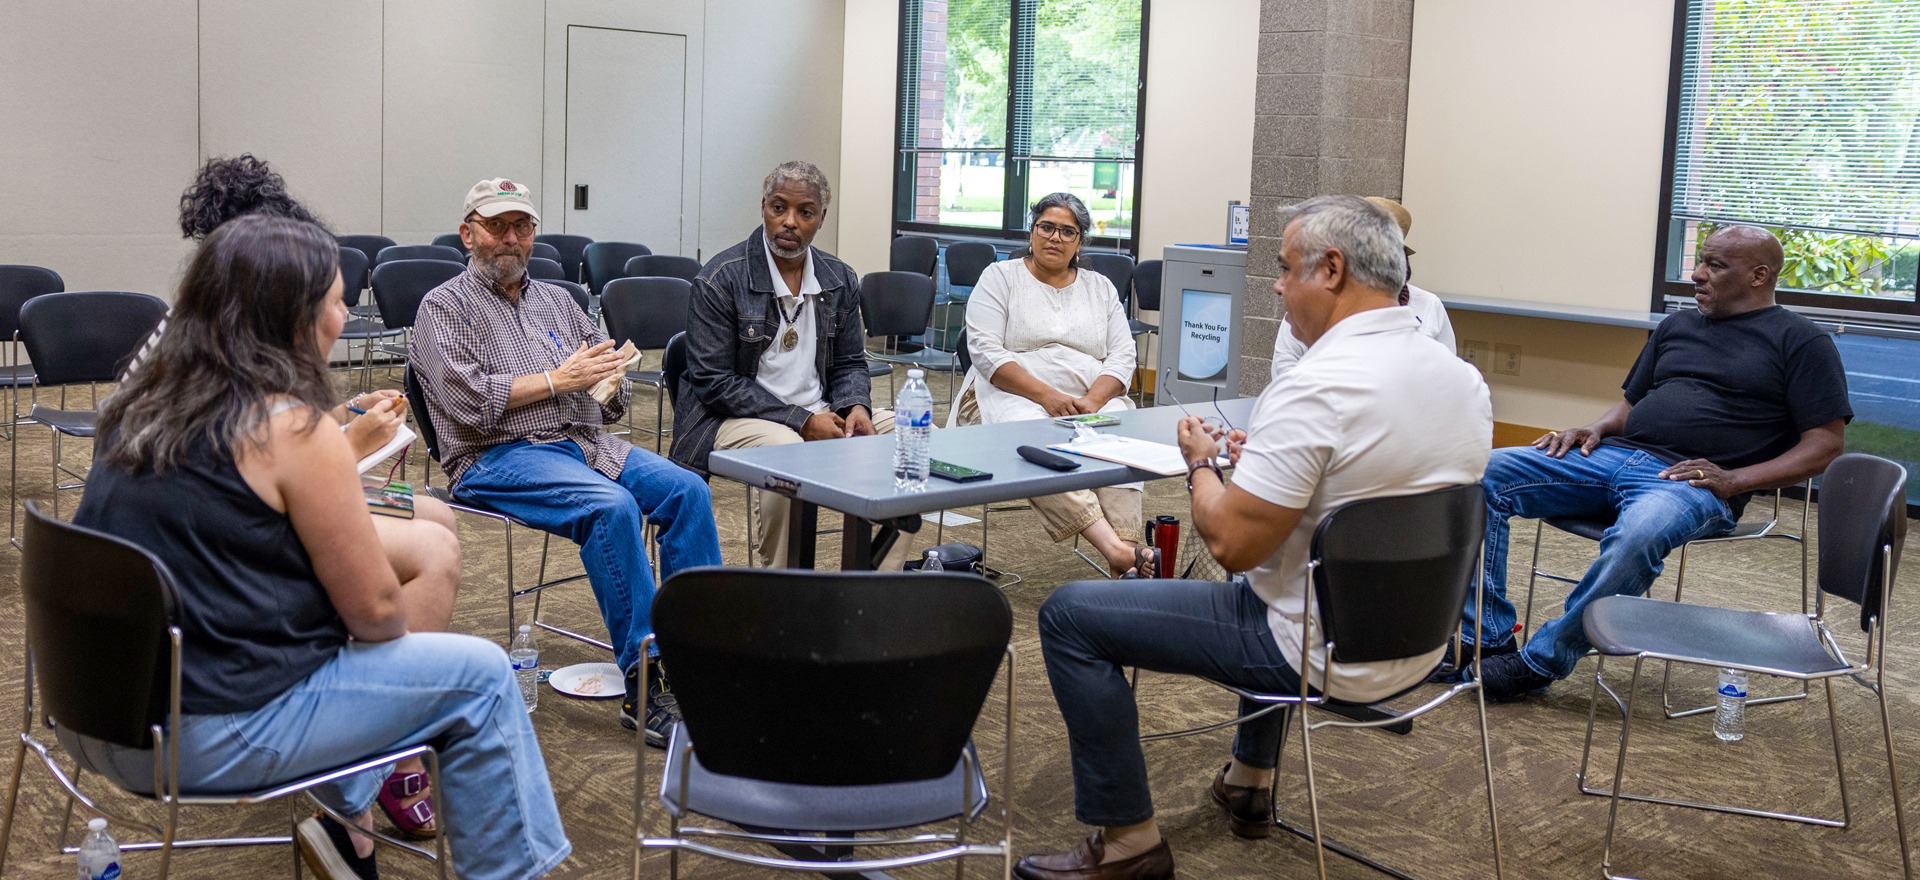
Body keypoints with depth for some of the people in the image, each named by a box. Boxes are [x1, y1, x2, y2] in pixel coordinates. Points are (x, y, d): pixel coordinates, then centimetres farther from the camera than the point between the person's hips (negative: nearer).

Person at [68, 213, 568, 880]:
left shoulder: (143, 403, 5)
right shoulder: (294, 429, -18)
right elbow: (375, 613, -13)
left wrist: (344, 451, 17)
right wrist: (431, 568, 7)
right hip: (202, 742, -9)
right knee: (479, 676, 1)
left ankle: (349, 821, 33)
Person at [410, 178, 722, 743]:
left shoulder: (556, 301, 23)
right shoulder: (445, 307, 5)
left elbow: (613, 395, 21)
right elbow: (467, 400, -12)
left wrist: (608, 374, -4)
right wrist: (557, 381, -10)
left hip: (586, 443, 6)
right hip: (499, 457, -6)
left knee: (687, 490, -18)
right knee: (612, 506, -33)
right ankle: (643, 686, -31)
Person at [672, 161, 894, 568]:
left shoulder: (840, 279, 8)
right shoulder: (720, 280, -10)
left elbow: (849, 363, 16)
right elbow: (713, 382, -13)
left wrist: (856, 407, -9)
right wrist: (801, 421, -19)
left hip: (820, 415, 6)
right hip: (733, 419, -6)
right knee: (787, 451, -38)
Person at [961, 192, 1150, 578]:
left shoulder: (1101, 288, 21)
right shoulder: (1000, 277, 10)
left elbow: (1122, 357, 10)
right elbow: (986, 351, -4)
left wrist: (1091, 402, -11)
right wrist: (1047, 396, -16)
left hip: (1094, 400, 3)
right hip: (1014, 396, -3)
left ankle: (1127, 554, -46)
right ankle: (1113, 547, -52)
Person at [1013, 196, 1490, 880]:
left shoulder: (1315, 388, -26)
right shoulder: (1466, 379, 0)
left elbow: (1230, 545, -24)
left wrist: (1200, 465, -5)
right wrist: (1266, 459, 15)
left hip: (1326, 656, -9)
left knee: (1069, 615, -2)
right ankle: (1249, 782, 44)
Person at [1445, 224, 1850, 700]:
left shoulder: (1801, 342, 7)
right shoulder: (1676, 326, 25)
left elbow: (1825, 444, 0)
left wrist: (1734, 480, -13)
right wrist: (1596, 428, 6)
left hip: (1692, 480, -6)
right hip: (1614, 456, 6)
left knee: (1637, 534, -41)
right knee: (1487, 473, -15)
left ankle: (1541, 661, -25)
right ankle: (1488, 639, -17)